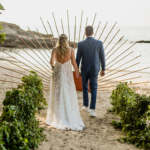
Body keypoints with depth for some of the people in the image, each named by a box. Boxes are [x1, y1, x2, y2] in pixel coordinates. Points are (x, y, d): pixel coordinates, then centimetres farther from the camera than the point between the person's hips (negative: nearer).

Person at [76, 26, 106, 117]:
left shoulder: (81, 44, -13)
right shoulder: (99, 43, -11)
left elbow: (78, 59, -6)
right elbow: (102, 58, -3)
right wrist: (103, 69, 9)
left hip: (84, 69, 0)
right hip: (94, 69, 0)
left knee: (85, 87, 20)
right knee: (93, 89, 6)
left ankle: (86, 106, 29)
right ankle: (92, 110, -2)